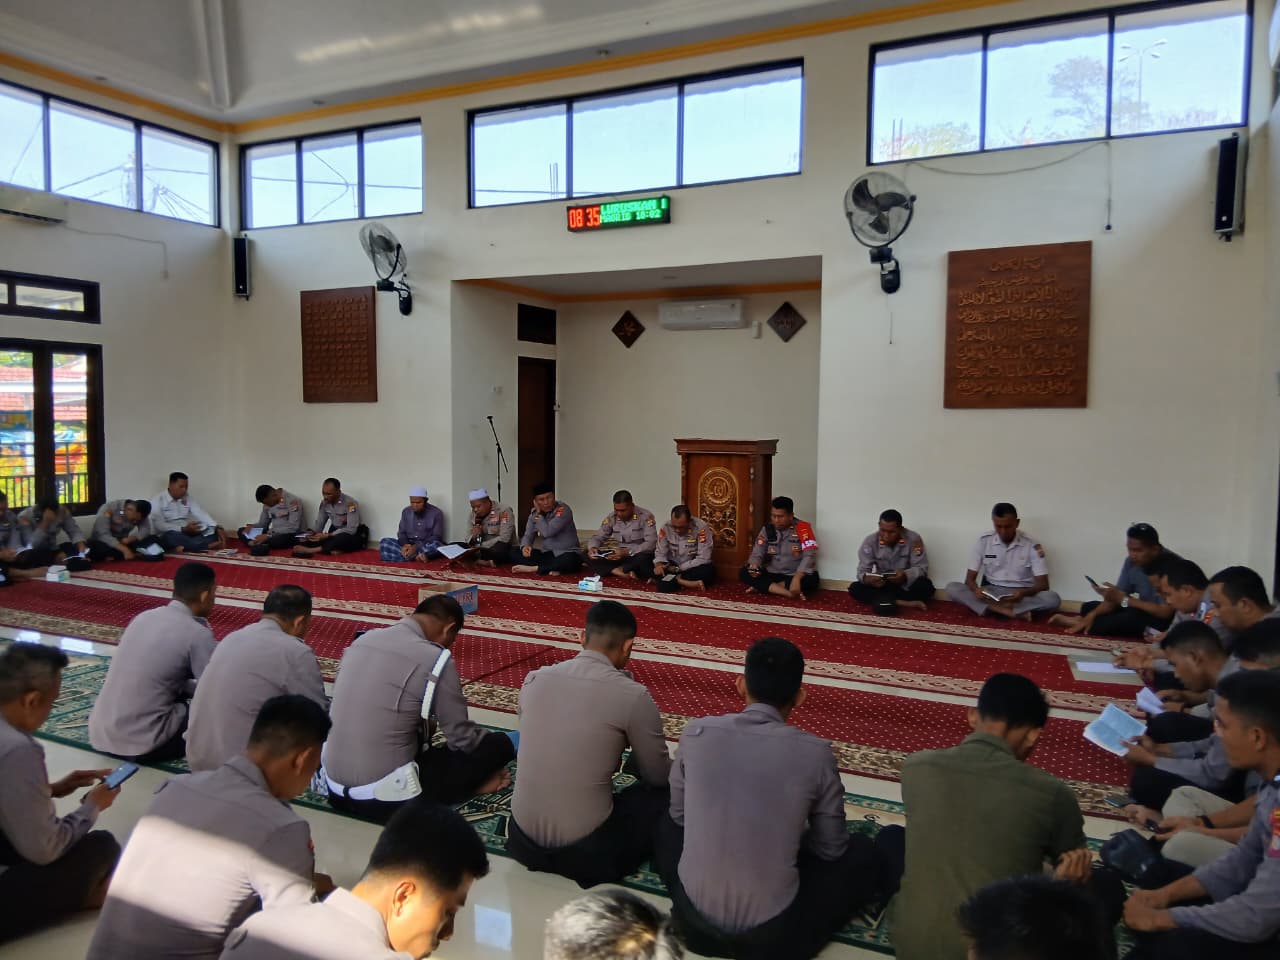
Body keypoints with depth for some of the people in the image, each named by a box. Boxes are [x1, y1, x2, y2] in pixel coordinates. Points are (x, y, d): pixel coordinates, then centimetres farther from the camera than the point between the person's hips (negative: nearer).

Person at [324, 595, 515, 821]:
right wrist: (495, 747, 17)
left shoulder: (364, 639, 6)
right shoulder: (436, 661, -13)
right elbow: (463, 739, -4)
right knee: (500, 744, 1)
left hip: (336, 790, 7)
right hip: (387, 798, -7)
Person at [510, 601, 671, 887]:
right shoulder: (633, 695, -15)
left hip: (523, 841, 5)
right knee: (666, 793, 15)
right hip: (585, 850, -5)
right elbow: (659, 776, -1)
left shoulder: (535, 679, -2)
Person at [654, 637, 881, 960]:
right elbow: (831, 849, 2)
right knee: (861, 852, 21)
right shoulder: (816, 753, -13)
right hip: (773, 934, -2)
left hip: (694, 920, 2)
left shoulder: (696, 733, -8)